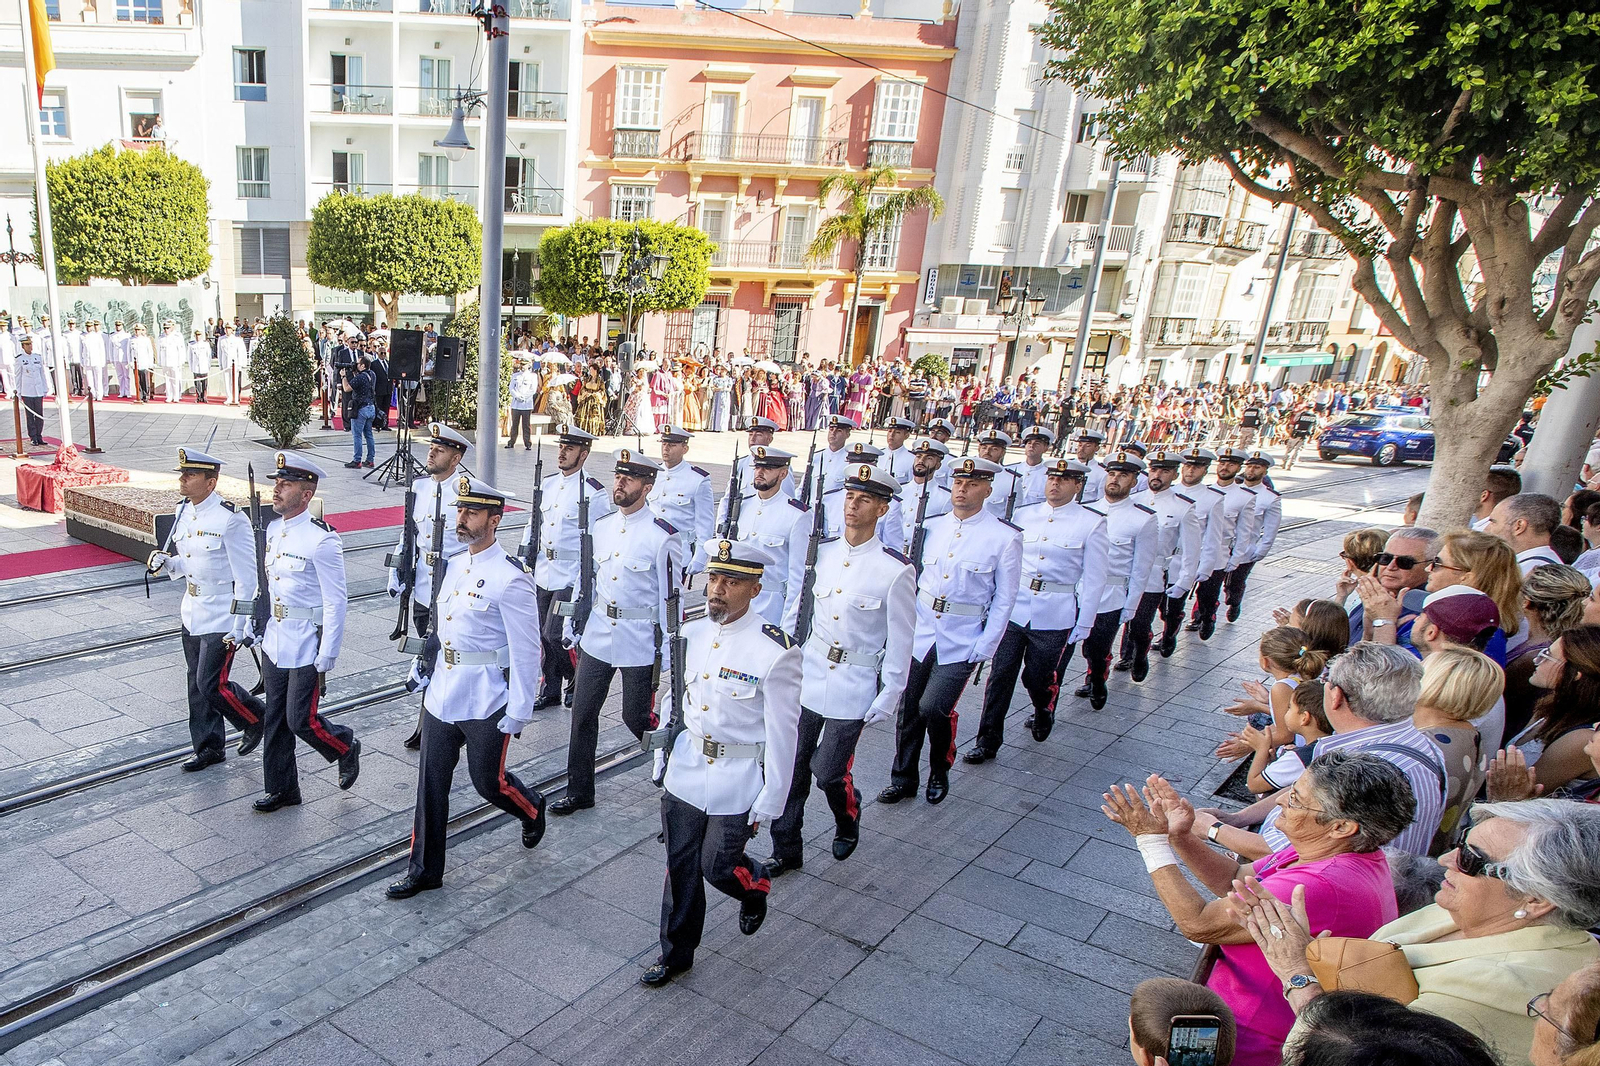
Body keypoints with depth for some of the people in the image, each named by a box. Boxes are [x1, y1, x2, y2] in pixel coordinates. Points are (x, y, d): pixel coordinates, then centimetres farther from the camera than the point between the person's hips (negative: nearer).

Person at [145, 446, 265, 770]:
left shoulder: (231, 520, -20)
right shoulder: (183, 513, 5)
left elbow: (247, 577, -19)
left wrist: (240, 627, -19)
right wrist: (166, 562, -5)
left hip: (221, 619, -8)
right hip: (192, 615, 8)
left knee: (211, 685, -5)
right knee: (197, 684, 15)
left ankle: (256, 719, 21)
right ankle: (208, 747, 28)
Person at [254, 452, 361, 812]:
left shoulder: (322, 540, -19)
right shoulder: (273, 529, 5)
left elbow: (336, 603, -18)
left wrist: (325, 660, -17)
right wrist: (261, 628, 19)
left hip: (306, 647, -8)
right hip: (274, 643, 8)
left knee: (301, 720, -2)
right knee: (275, 720, 14)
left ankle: (346, 748, 27)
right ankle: (281, 789, 28)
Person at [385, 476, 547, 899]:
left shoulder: (511, 578, -18)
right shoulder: (452, 564, 6)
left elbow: (525, 651, -16)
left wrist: (520, 711, -15)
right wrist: (428, 668, 18)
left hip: (485, 702, -7)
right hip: (441, 695, 7)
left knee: (489, 781, 9)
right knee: (431, 784, 11)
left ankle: (532, 809, 40)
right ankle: (424, 870, 24)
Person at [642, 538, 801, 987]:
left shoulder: (776, 652, -21)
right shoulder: (693, 634, -2)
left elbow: (782, 734, -16)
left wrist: (770, 801, -12)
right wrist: (670, 753, 18)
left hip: (738, 781, -5)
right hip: (686, 772, 5)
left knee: (718, 866, 7)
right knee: (680, 866, 14)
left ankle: (755, 887, 42)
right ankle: (675, 953, 34)